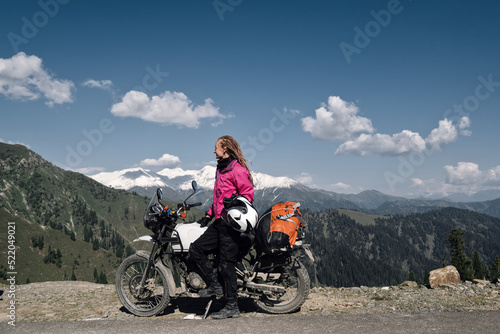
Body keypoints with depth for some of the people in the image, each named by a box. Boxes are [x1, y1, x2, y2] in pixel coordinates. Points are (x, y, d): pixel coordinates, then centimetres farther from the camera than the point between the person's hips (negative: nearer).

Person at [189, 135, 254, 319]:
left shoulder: (237, 169, -9)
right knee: (195, 249, -1)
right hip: (219, 221, 9)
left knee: (226, 264, -7)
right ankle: (214, 285, 9)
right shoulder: (220, 168, 21)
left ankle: (232, 307, 2)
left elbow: (248, 194, -13)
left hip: (231, 221, -9)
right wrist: (209, 215, 23)